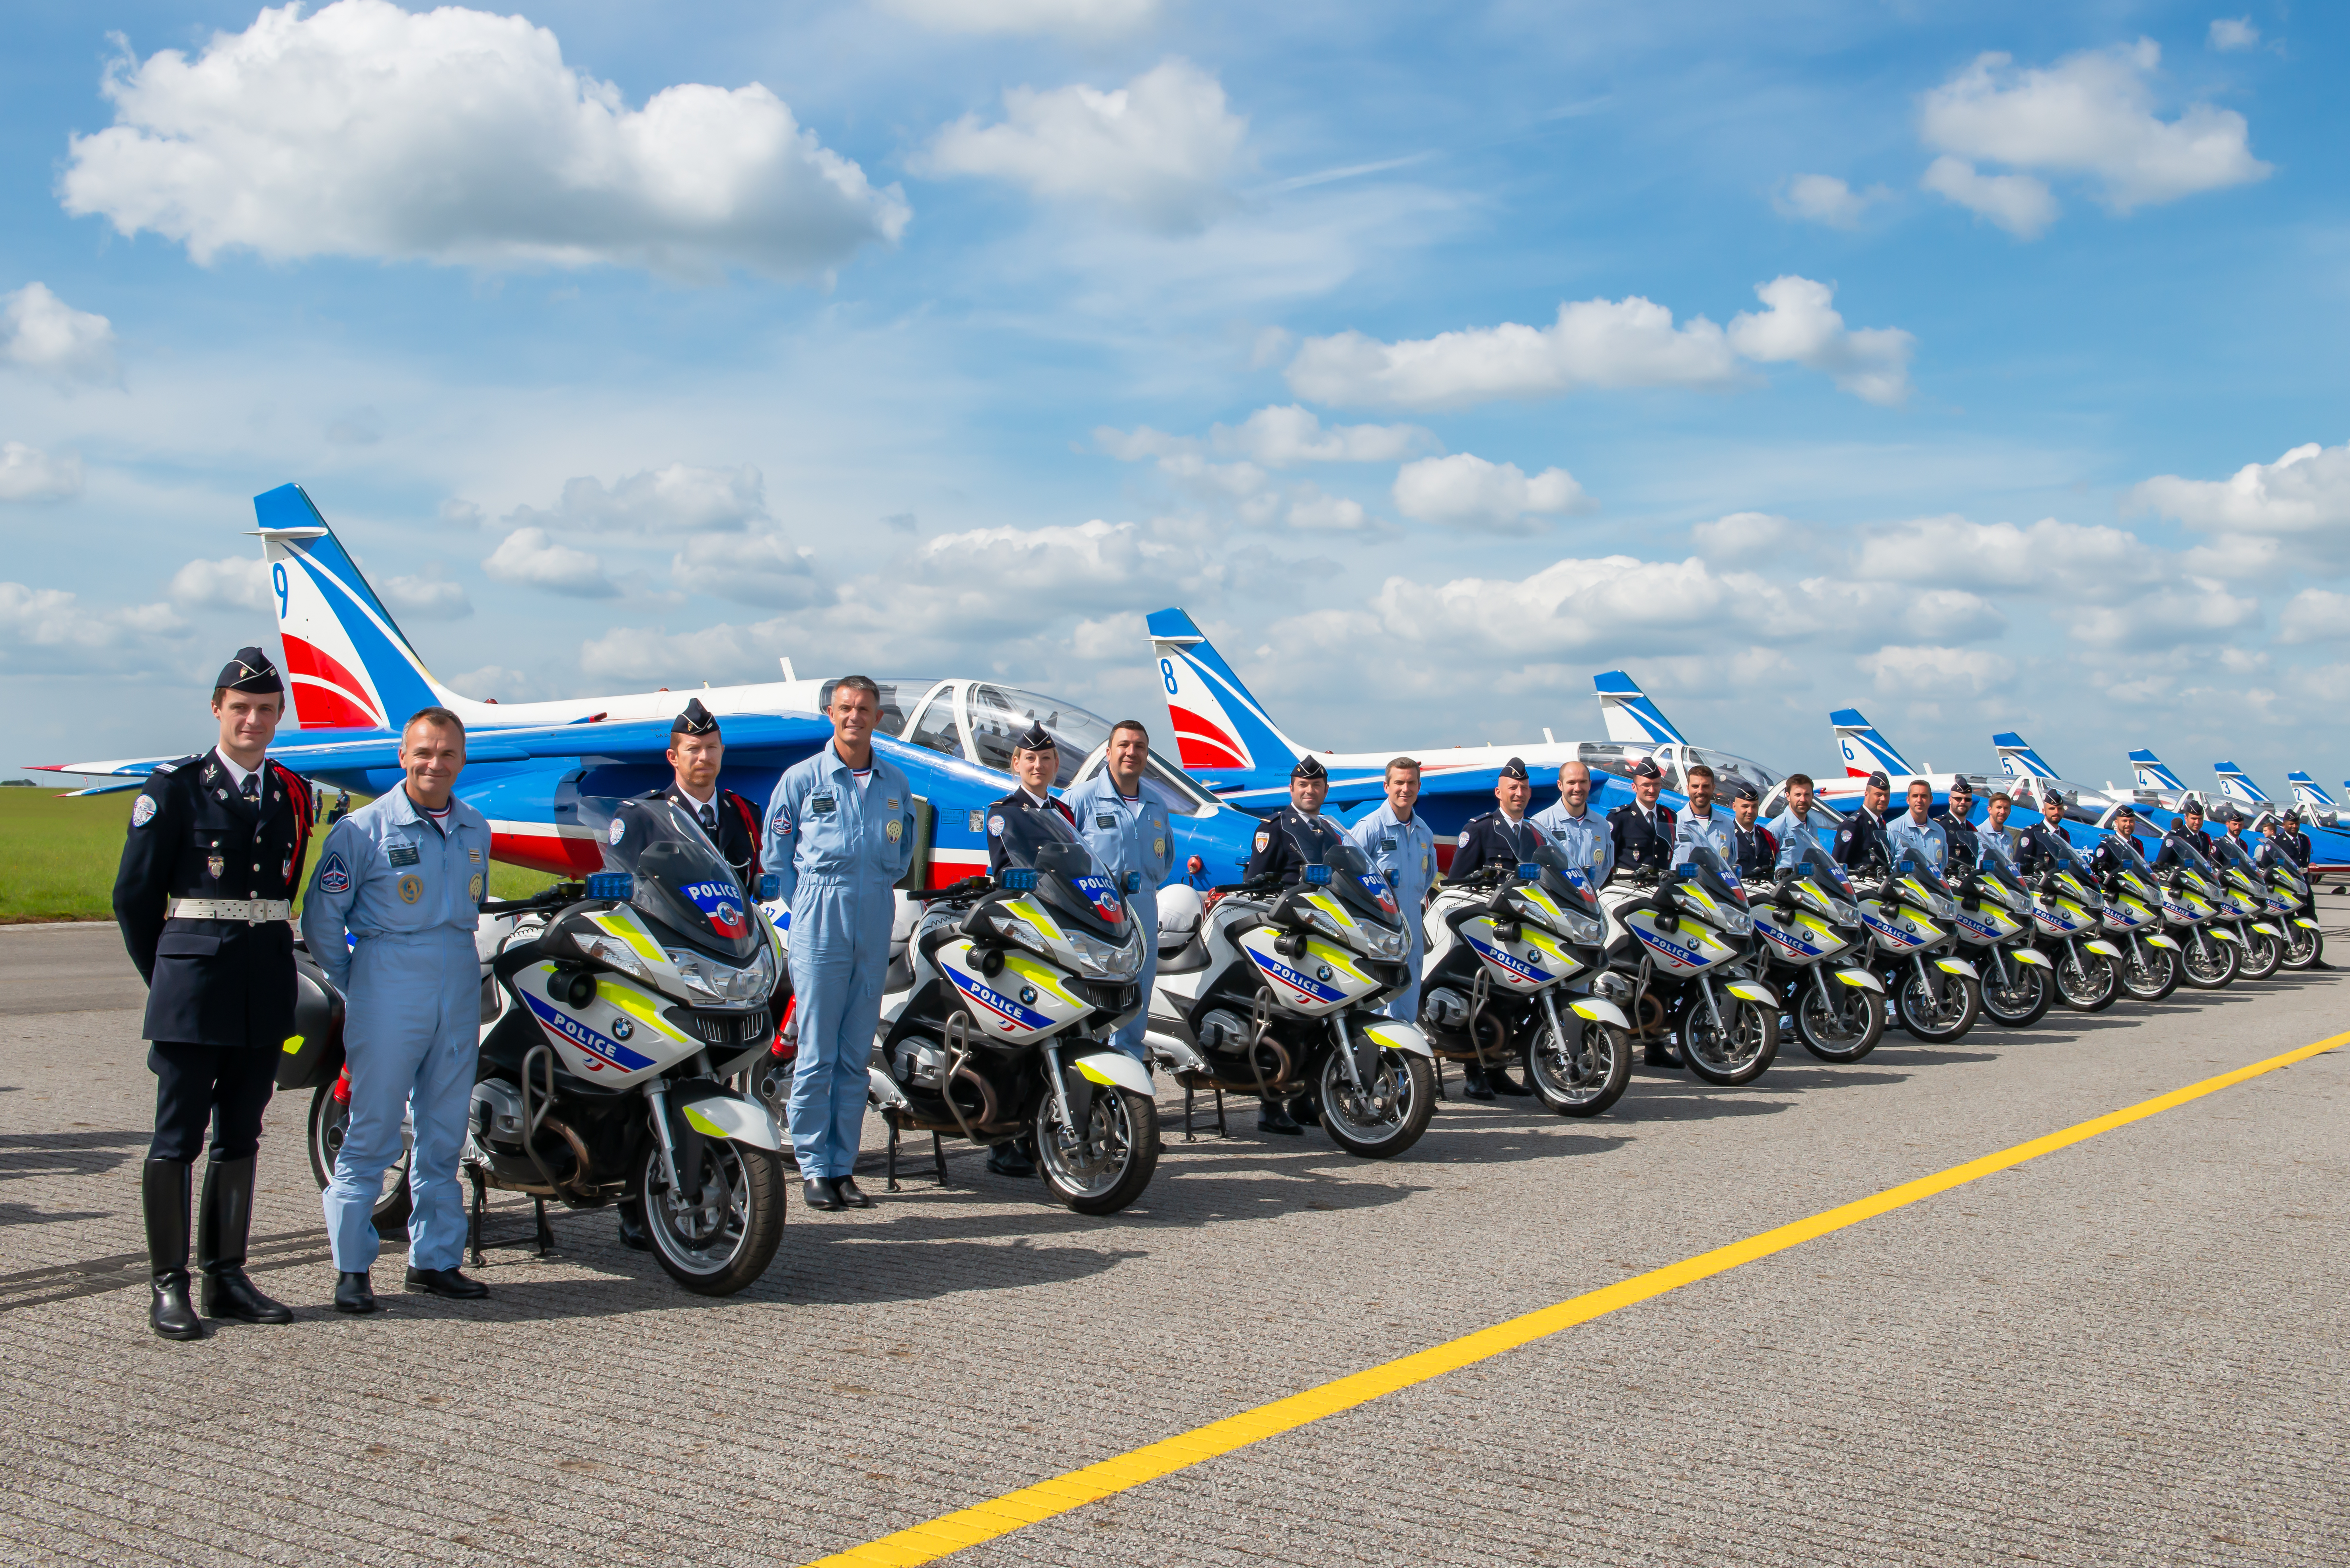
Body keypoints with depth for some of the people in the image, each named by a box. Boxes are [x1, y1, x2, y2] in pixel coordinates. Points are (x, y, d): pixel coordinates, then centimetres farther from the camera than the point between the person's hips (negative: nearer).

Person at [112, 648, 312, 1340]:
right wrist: (167, 974, 5)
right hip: (194, 980, -5)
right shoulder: (175, 786, -3)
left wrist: (264, 957, 16)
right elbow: (134, 894, 0)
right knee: (178, 1136, 0)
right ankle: (168, 1286, 6)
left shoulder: (293, 794, 10)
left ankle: (226, 1278, 17)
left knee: (241, 1135, 10)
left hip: (267, 985, 5)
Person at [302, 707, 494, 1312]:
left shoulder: (476, 830, 10)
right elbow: (322, 916, -4)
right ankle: (351, 1268, 5)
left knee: (444, 1133, 9)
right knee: (372, 1132, -3)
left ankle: (435, 1258, 18)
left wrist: (460, 964, 14)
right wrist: (355, 985, 1)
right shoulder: (364, 828, -6)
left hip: (461, 988, 5)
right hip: (389, 987, -5)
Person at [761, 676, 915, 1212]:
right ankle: (813, 1168, 3)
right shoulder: (801, 778, 2)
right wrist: (809, 908, 2)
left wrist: (880, 895, 12)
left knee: (856, 1055, 6)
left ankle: (843, 1166, 12)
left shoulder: (896, 783, 12)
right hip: (820, 926, -3)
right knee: (816, 1053, -4)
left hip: (876, 928, 3)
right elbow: (775, 854, 6)